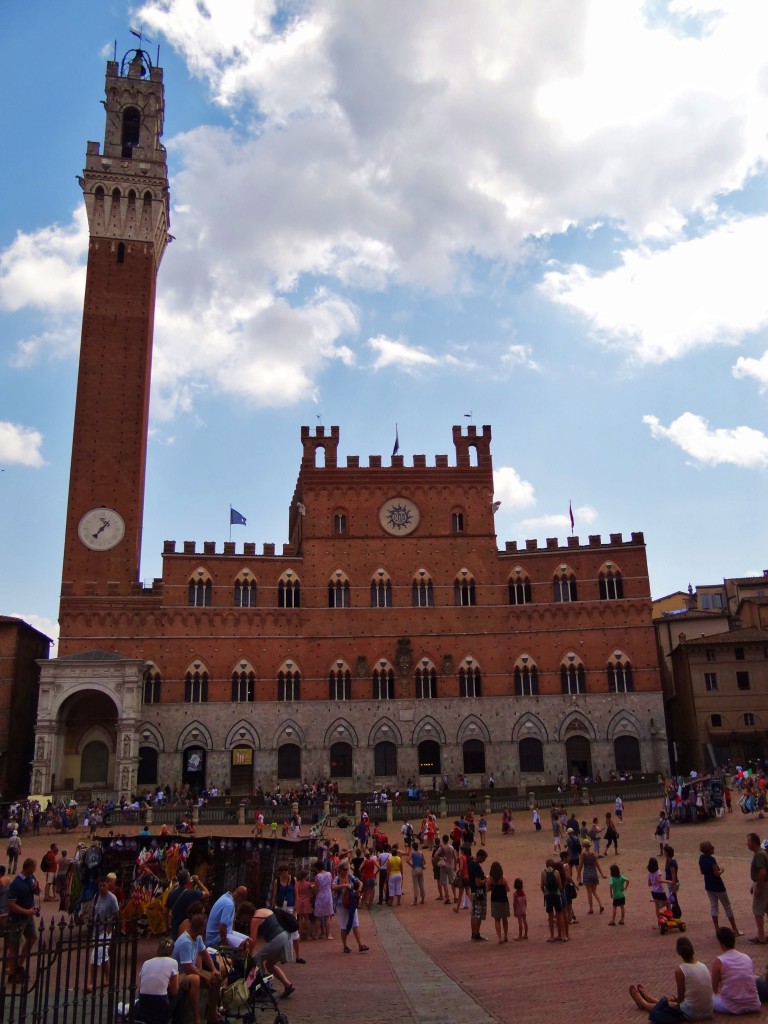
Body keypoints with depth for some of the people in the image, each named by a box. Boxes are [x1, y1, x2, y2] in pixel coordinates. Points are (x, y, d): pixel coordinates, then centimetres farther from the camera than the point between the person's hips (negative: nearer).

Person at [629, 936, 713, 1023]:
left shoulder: (680, 970, -16)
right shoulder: (703, 966, 1)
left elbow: (681, 997, -4)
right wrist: (675, 997, 17)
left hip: (691, 1014, -6)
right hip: (707, 1013, 6)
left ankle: (644, 1003, 54)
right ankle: (651, 999, 60)